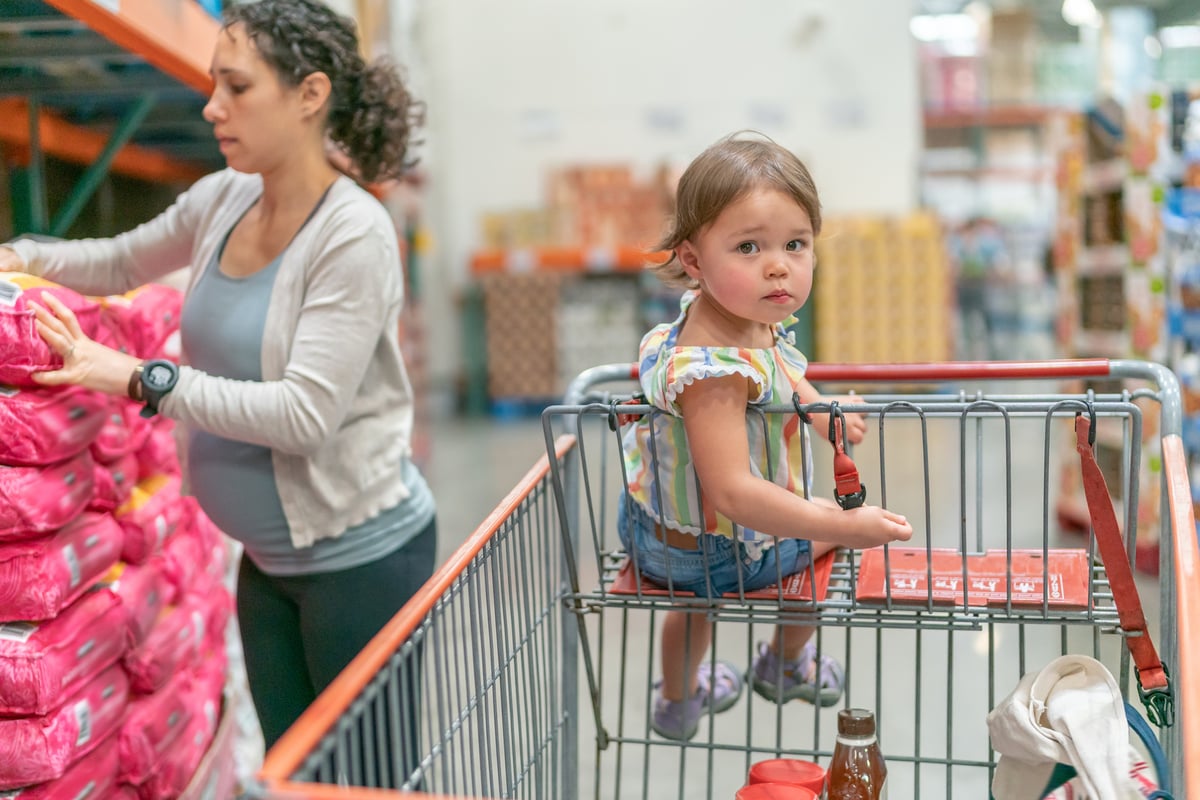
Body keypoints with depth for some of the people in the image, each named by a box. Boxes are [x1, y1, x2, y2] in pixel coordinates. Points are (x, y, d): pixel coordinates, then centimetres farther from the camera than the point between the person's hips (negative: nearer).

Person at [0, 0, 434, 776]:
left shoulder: (354, 234, -19)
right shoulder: (221, 201, 2)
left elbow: (304, 415, -25)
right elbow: (122, 261, 21)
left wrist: (140, 378, -23)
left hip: (358, 557, -7)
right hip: (269, 557, 7)